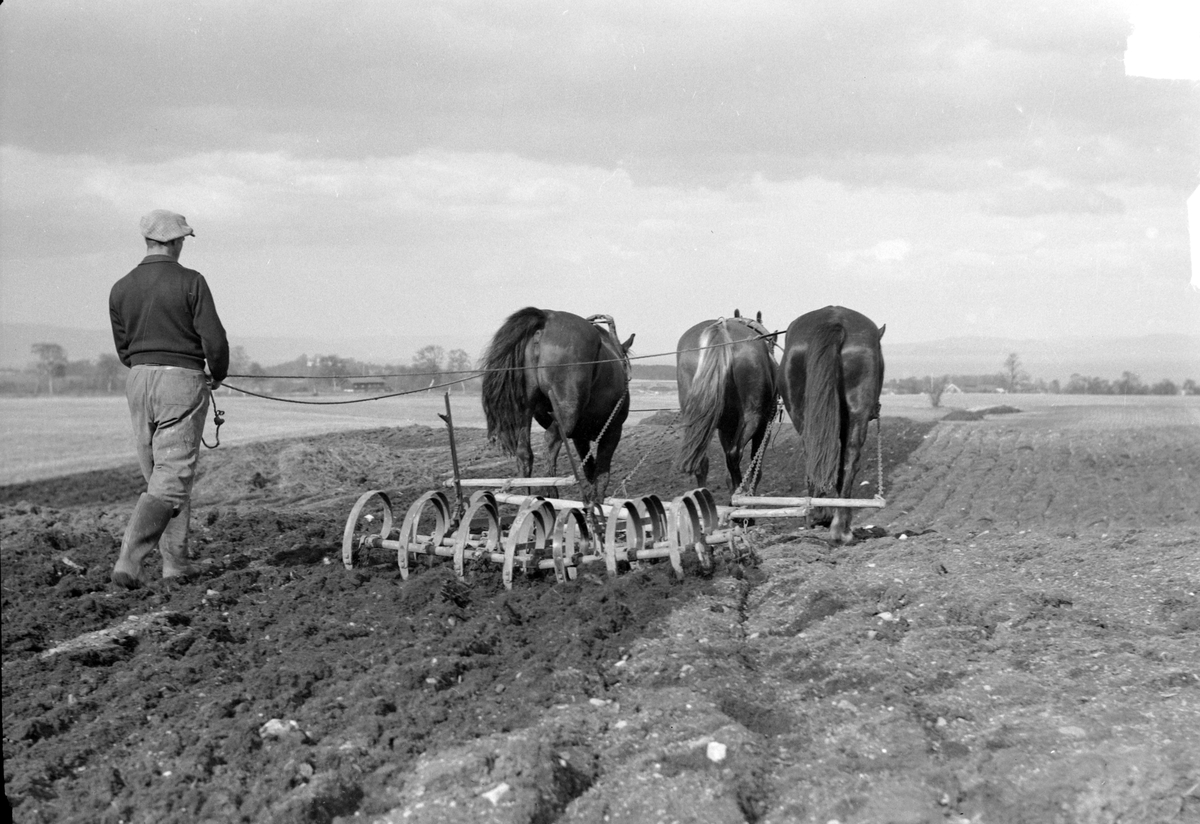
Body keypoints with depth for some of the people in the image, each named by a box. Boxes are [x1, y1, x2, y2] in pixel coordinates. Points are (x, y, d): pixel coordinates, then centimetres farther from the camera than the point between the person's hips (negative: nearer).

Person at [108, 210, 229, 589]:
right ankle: (128, 559, -18)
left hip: (138, 381, 6)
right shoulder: (190, 282, -8)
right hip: (182, 381, -6)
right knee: (171, 480, -5)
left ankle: (176, 561, 17)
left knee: (160, 475, 15)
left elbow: (123, 349, 12)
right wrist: (218, 374, 9)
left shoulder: (121, 289, 6)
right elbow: (214, 340, -10)